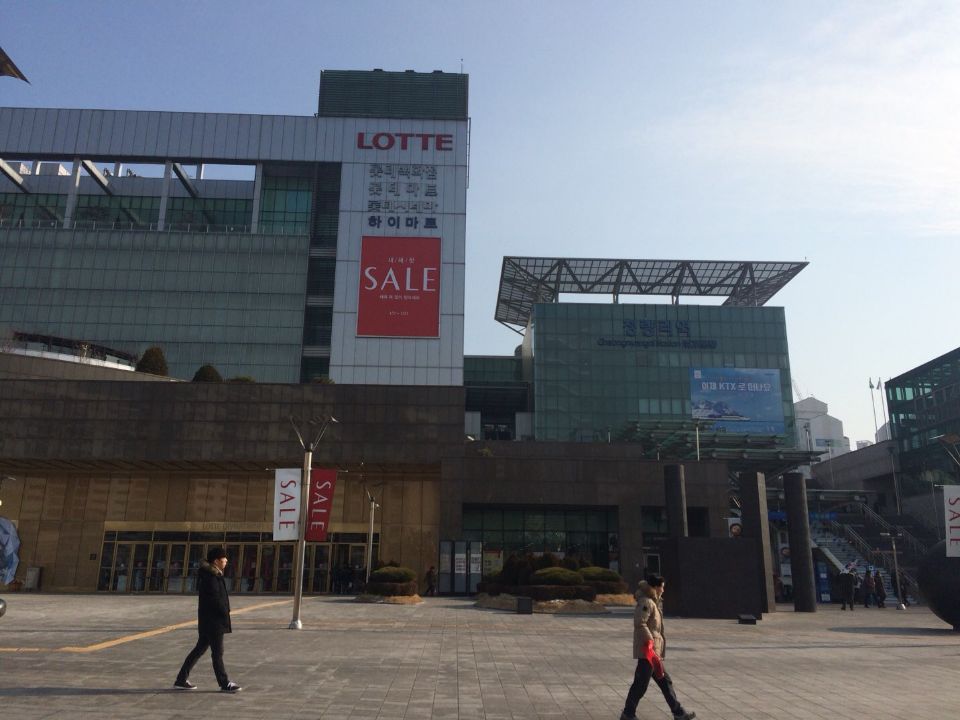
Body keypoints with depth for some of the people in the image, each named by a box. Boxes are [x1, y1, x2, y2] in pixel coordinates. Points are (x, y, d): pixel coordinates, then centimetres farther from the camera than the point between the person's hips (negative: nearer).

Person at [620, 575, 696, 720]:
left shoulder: (653, 602, 16)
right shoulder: (646, 602, -16)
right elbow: (640, 623, -26)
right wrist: (649, 642, -24)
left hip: (654, 651, 11)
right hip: (648, 651, -11)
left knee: (665, 681, 15)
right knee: (641, 683, -3)